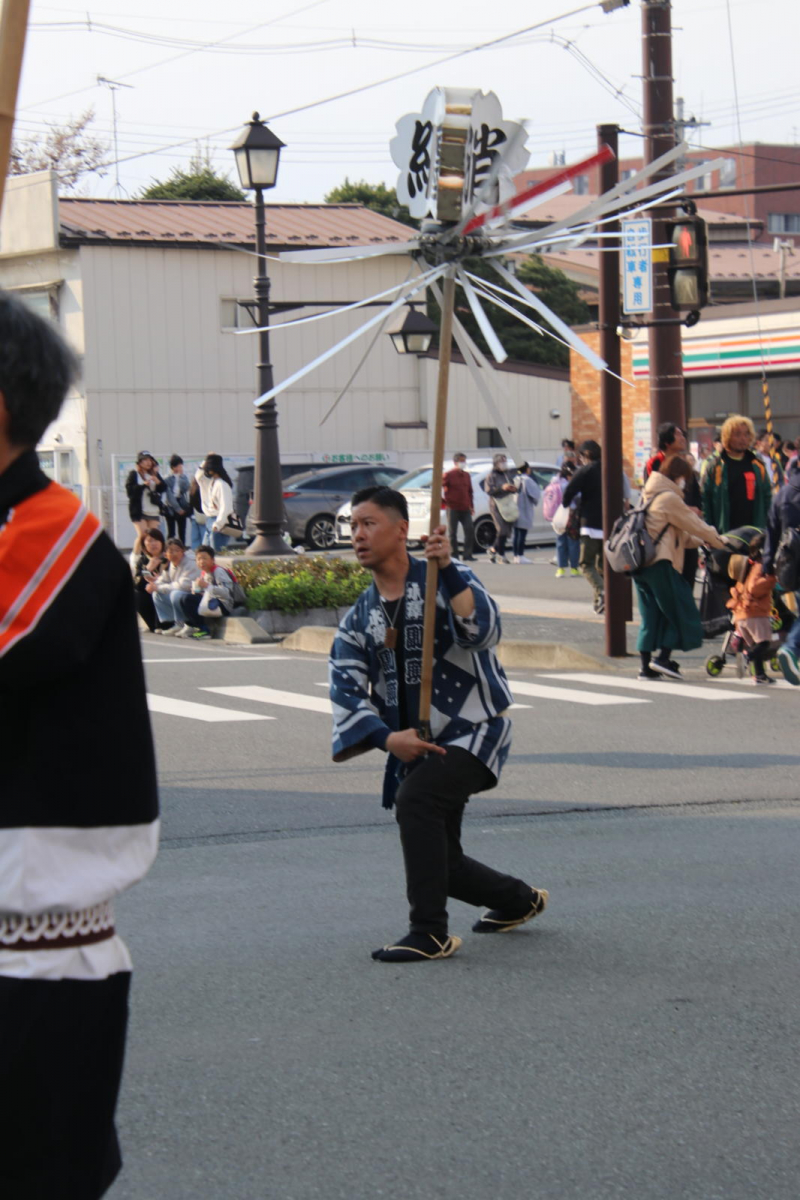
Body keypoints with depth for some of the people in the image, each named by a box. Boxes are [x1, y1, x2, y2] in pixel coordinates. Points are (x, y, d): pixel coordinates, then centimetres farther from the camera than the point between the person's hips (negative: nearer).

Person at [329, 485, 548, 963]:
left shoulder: (447, 580, -8)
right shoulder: (359, 619, 7)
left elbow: (484, 631, -27)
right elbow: (346, 689, -2)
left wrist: (447, 569, -37)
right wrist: (387, 737, -19)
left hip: (476, 730, -7)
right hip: (415, 745, 7)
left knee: (414, 798, -31)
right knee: (441, 863, 10)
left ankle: (431, 934, -24)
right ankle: (520, 899, 40)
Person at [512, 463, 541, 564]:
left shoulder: (516, 480, 8)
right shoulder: (527, 480, -12)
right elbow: (535, 494, -14)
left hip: (515, 509, 7)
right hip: (525, 510, -7)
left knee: (516, 534, 10)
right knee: (522, 534, -6)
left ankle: (516, 556, 12)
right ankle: (520, 556, -7)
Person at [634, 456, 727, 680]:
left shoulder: (649, 496, 20)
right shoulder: (669, 498, -9)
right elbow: (694, 524, -3)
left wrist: (702, 540, 19)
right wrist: (719, 542, 10)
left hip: (641, 562, 9)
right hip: (661, 563, -9)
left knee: (650, 615, 10)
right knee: (679, 610, 0)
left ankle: (646, 666, 7)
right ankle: (662, 657, -8)